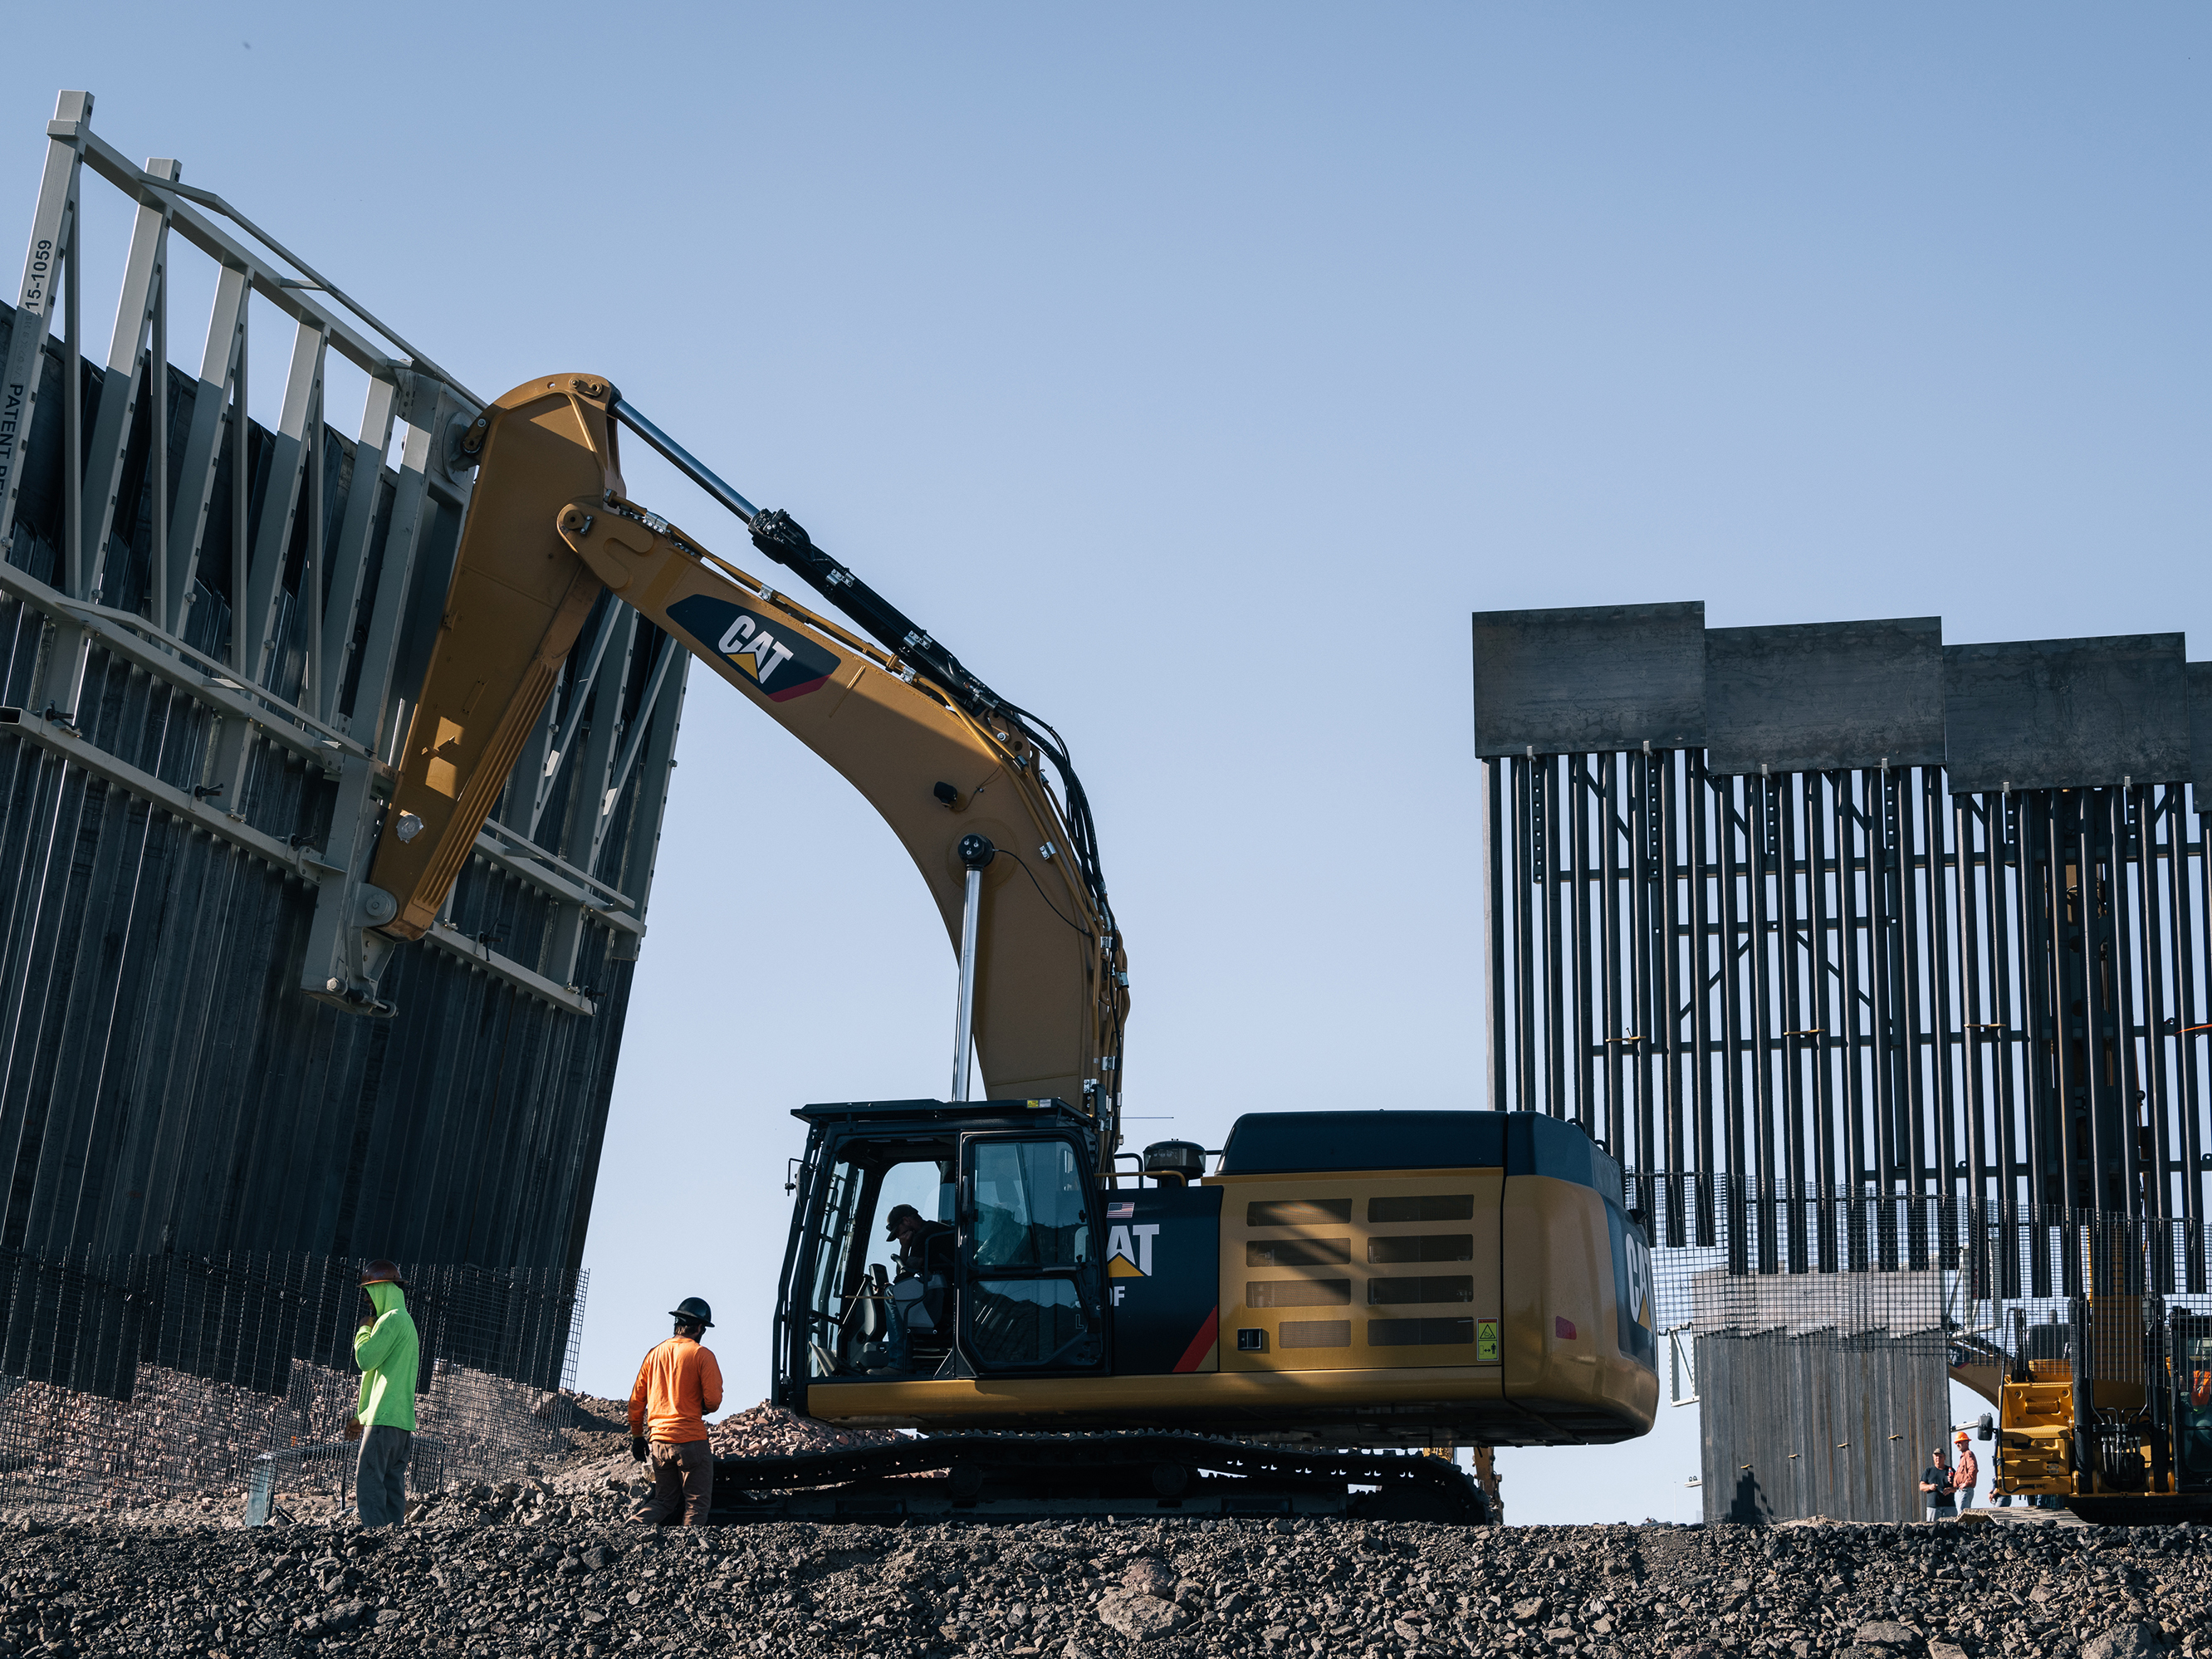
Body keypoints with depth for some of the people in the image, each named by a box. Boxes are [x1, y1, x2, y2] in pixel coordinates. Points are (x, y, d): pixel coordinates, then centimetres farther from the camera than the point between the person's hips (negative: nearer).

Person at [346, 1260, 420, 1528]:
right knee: (393, 1487, 6)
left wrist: (364, 1328, 3)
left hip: (385, 1418, -10)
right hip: (402, 1418, 10)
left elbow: (366, 1359, -16)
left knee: (368, 1483, -12)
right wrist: (362, 1417, 26)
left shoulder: (391, 1319, -9)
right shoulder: (406, 1321, 24)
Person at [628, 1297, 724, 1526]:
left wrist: (637, 1436, 22)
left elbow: (636, 1401, 13)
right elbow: (713, 1400, -12)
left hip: (658, 1440, 5)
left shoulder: (655, 1354, 9)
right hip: (690, 1439, -5)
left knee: (664, 1500, 16)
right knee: (698, 1503, 2)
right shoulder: (702, 1355, -7)